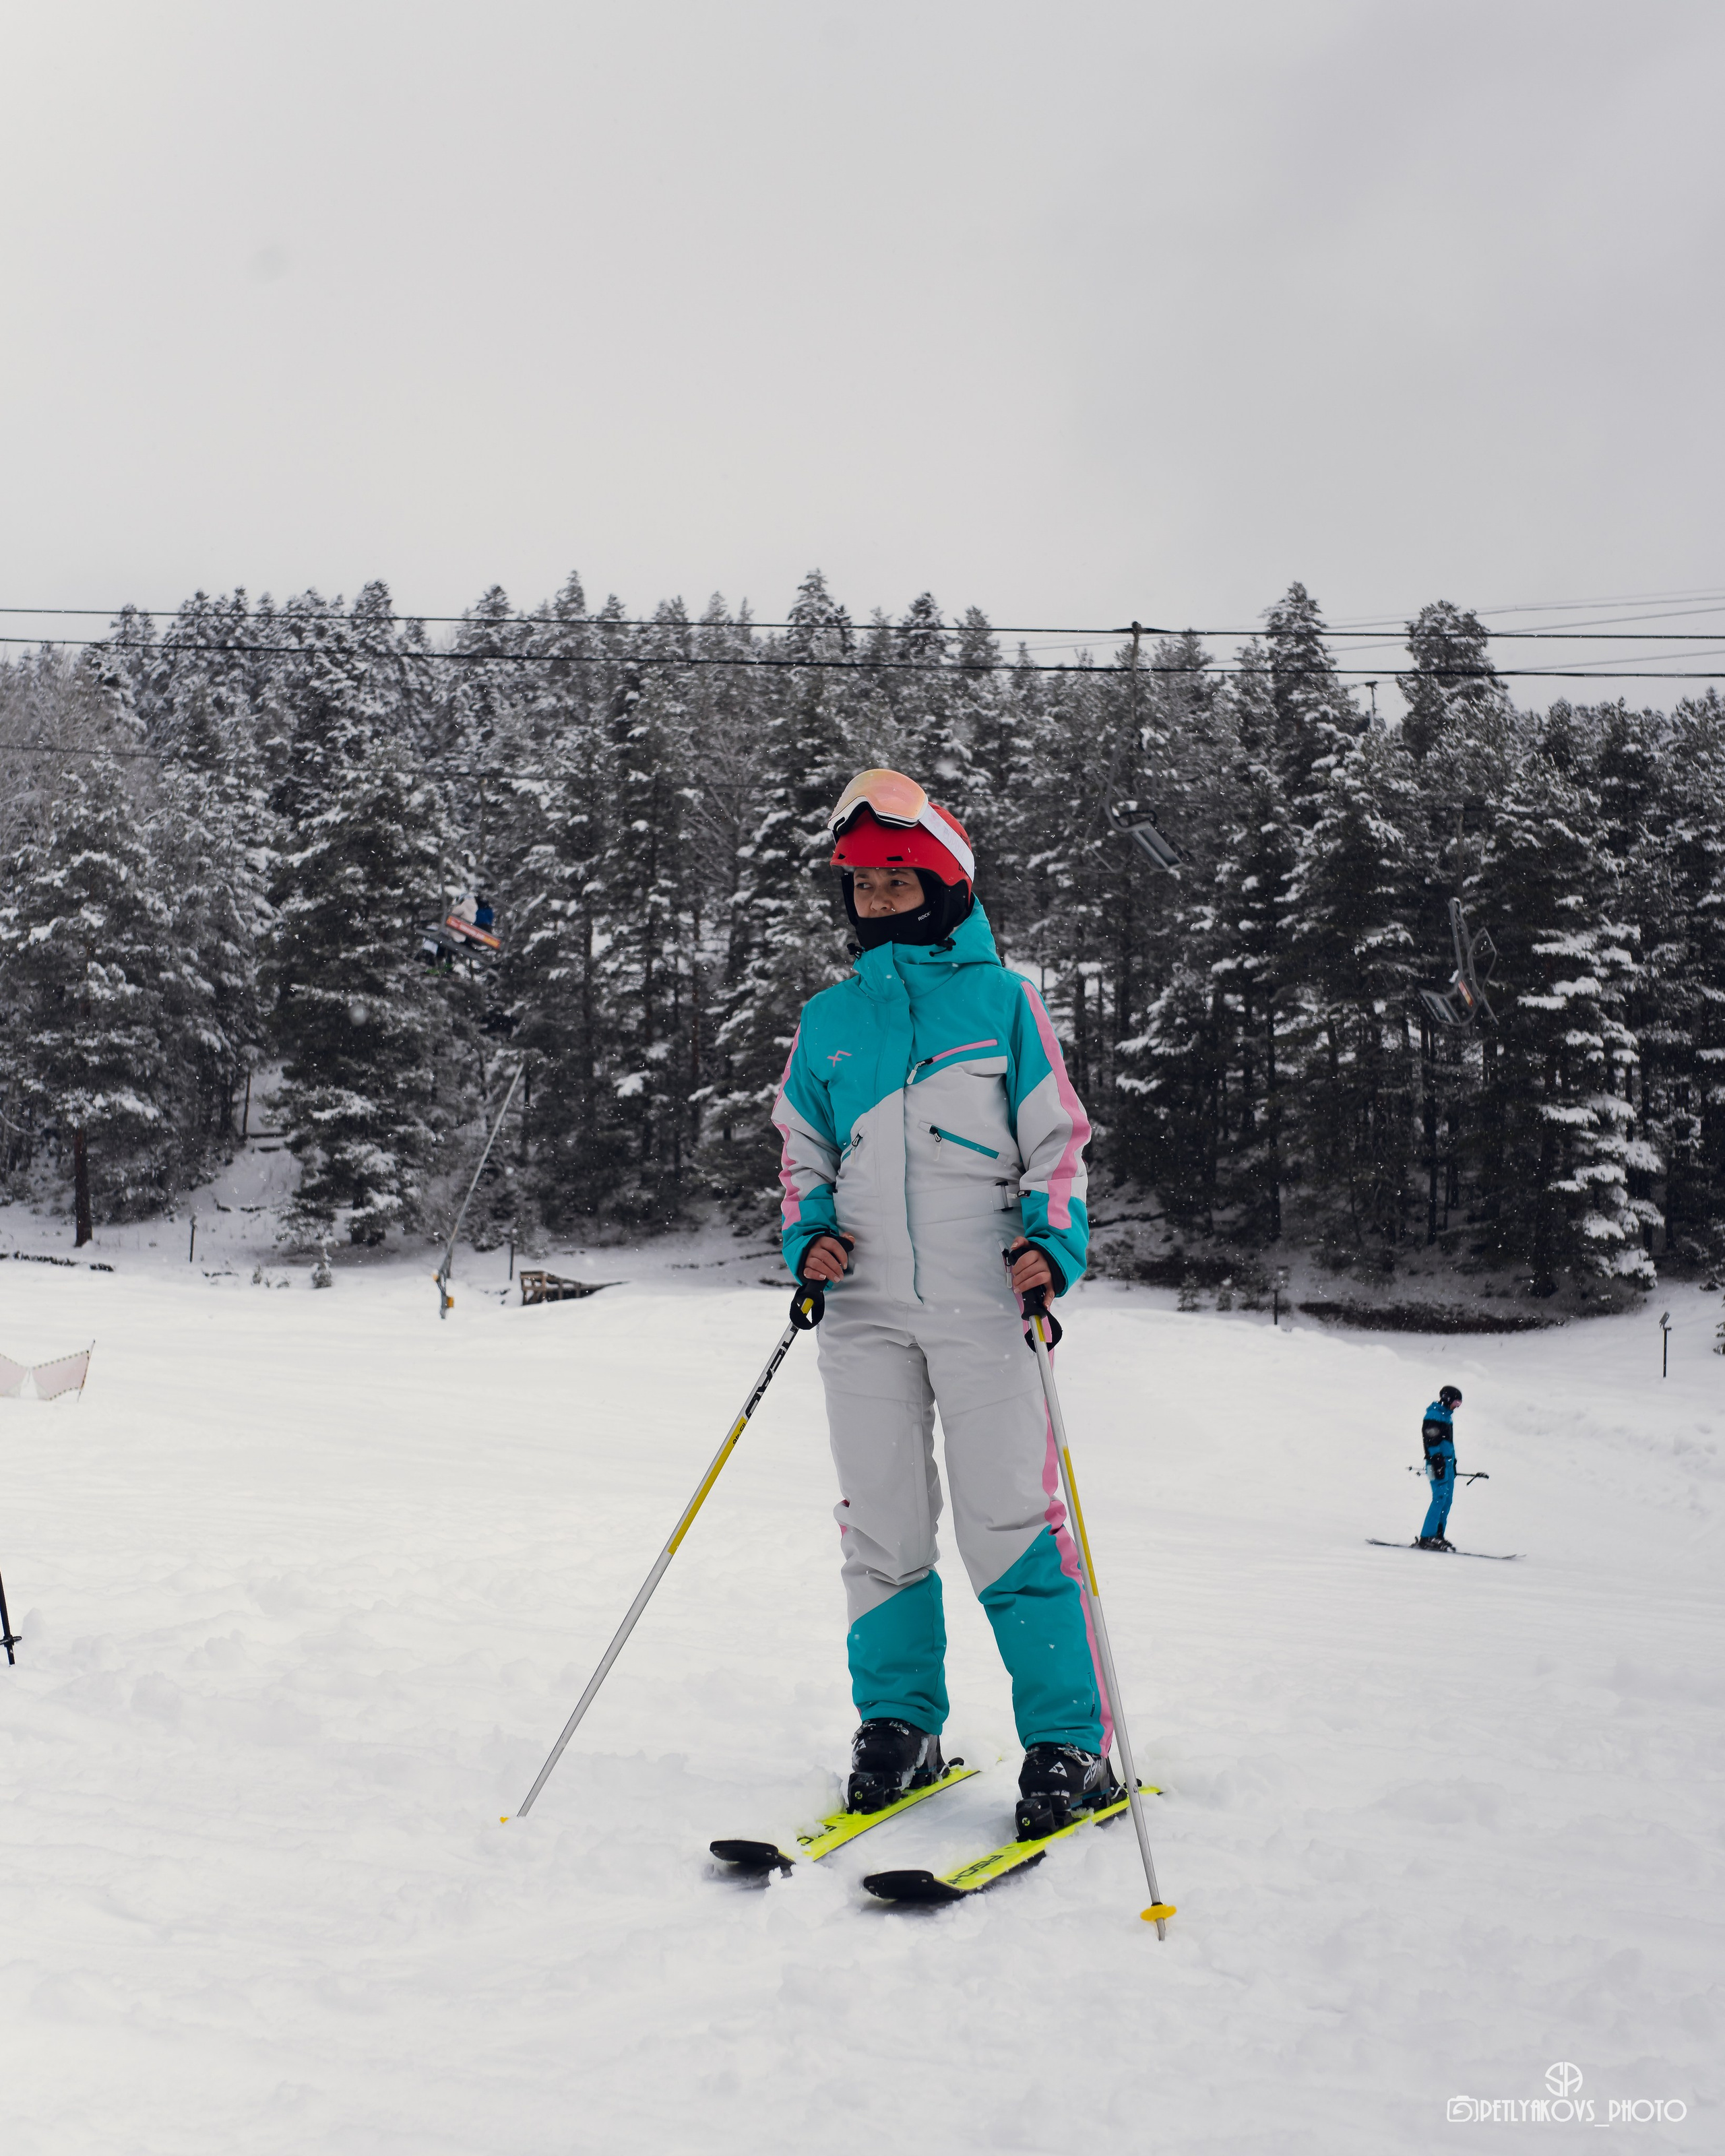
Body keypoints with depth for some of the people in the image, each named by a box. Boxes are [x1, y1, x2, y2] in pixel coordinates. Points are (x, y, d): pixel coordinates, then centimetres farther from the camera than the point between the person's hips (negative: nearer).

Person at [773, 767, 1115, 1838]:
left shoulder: (1003, 997, 4)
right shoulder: (830, 1017, 13)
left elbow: (1058, 1138, 5)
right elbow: (803, 1152, 20)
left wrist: (1053, 1241, -10)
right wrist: (809, 1236, 2)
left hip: (983, 1306, -3)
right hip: (866, 1309, 3)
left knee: (1011, 1526, -5)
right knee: (882, 1528, 6)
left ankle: (1072, 1745, 4)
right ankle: (898, 1726, 20)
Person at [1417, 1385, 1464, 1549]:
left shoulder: (1446, 1415, 20)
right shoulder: (1434, 1415, -10)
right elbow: (1431, 1441, -17)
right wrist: (1437, 1464, -23)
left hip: (1448, 1462, 10)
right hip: (1438, 1462, -10)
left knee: (1447, 1500, 7)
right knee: (1440, 1498, -14)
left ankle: (1438, 1535, 9)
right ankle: (1427, 1537, -15)